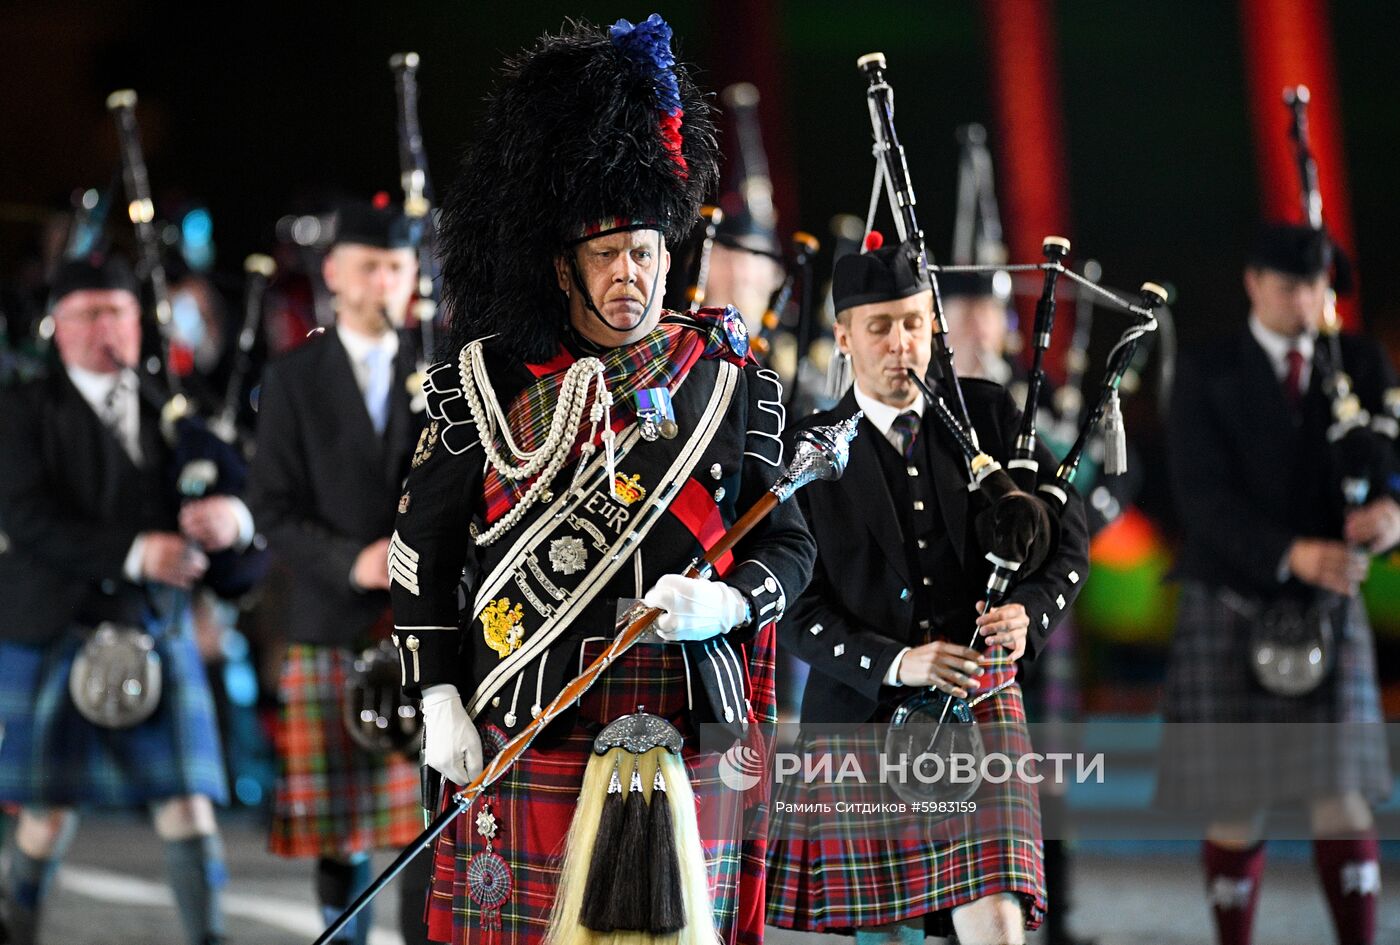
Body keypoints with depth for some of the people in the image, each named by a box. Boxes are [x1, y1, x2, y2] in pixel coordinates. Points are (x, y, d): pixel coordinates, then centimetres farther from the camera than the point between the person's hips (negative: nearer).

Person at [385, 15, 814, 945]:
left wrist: (729, 604, -13)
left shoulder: (731, 379, 7)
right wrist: (440, 696, 1)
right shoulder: (489, 381, 4)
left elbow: (788, 542, 8)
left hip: (688, 731, 1)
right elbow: (424, 548, 7)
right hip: (530, 730, -1)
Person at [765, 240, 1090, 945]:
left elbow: (1068, 538, 9)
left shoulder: (988, 413, 6)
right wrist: (894, 663, -18)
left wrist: (1030, 611, -11)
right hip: (860, 718, 0)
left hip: (979, 704, 0)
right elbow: (795, 608, -4)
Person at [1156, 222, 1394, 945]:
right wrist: (1294, 553, -33)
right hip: (1231, 614, -2)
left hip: (1327, 615, 2)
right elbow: (1204, 501, -17)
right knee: (1237, 811, 3)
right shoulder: (1205, 376, -7)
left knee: (1341, 799, -5)